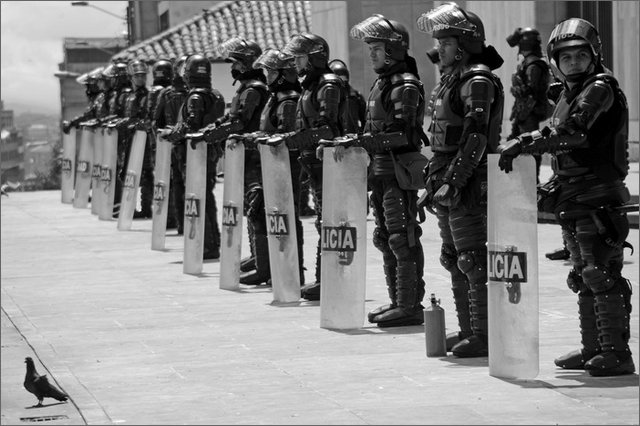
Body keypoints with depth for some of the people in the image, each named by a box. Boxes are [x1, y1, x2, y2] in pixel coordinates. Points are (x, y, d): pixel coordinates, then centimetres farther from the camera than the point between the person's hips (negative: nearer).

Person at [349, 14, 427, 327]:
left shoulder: (406, 86, -13)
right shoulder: (382, 83, 16)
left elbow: (404, 133, -22)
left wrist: (367, 139, -28)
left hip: (400, 170, -10)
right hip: (381, 170, 10)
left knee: (403, 240, -8)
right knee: (386, 239, 13)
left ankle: (410, 306, -6)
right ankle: (398, 301, 20)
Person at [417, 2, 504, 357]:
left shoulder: (477, 81, -13)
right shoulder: (451, 78, 17)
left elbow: (475, 138, -21)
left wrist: (453, 182, -23)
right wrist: (435, 182, 20)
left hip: (469, 186, -10)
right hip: (448, 184, 10)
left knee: (474, 260, -7)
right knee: (454, 259, 14)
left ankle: (484, 336, -4)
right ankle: (467, 330, 21)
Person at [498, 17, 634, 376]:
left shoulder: (601, 88, -11)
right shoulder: (569, 96, 18)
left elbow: (571, 132, -24)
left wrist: (522, 143, -27)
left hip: (599, 199, -10)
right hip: (575, 201, 10)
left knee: (602, 275, -11)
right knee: (584, 278, 14)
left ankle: (618, 353, -9)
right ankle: (593, 349, 21)